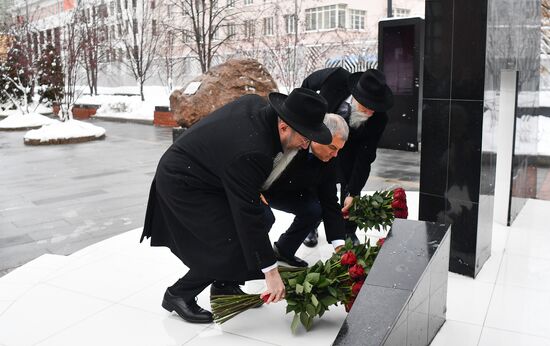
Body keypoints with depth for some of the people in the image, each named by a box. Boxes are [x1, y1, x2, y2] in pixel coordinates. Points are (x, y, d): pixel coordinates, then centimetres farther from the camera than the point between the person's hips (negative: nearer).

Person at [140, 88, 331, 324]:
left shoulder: (258, 104, -9)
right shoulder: (250, 153, -35)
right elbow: (248, 214, -31)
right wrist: (270, 272, -24)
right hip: (182, 186, -9)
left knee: (263, 220, 6)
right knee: (234, 247, -13)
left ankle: (224, 287, 19)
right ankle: (179, 294, 5)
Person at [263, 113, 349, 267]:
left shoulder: (328, 161, -16)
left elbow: (330, 202, -13)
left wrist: (340, 244, -18)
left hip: (286, 193, 5)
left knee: (314, 210, -14)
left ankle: (283, 250, 10)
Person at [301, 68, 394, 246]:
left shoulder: (378, 119, -35)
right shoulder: (335, 78, -39)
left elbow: (365, 157, -26)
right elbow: (308, 83, -15)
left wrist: (352, 193, -26)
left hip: (350, 146, 0)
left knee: (350, 186, -5)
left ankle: (349, 231, 15)